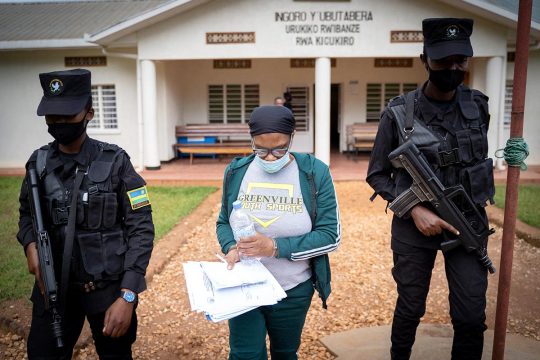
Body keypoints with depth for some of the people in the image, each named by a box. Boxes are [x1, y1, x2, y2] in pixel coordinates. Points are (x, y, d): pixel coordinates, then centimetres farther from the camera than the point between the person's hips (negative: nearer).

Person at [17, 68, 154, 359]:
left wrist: (127, 296, -18)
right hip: (53, 284, 3)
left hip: (109, 287, -2)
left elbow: (141, 228, -12)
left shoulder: (115, 162, -12)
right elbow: (28, 213, 14)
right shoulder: (38, 162, -1)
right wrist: (30, 245, -9)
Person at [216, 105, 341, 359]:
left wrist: (276, 247, -25)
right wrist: (231, 247, -18)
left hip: (293, 291, 0)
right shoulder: (236, 172, -5)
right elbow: (223, 222, 5)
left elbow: (330, 235, -14)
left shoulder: (315, 173, -13)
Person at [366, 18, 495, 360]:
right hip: (415, 225, -2)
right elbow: (377, 175, -5)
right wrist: (414, 208, -17)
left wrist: (478, 207, 11)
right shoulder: (398, 113, -12)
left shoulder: (478, 106, -1)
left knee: (472, 315, 3)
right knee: (411, 308, 13)